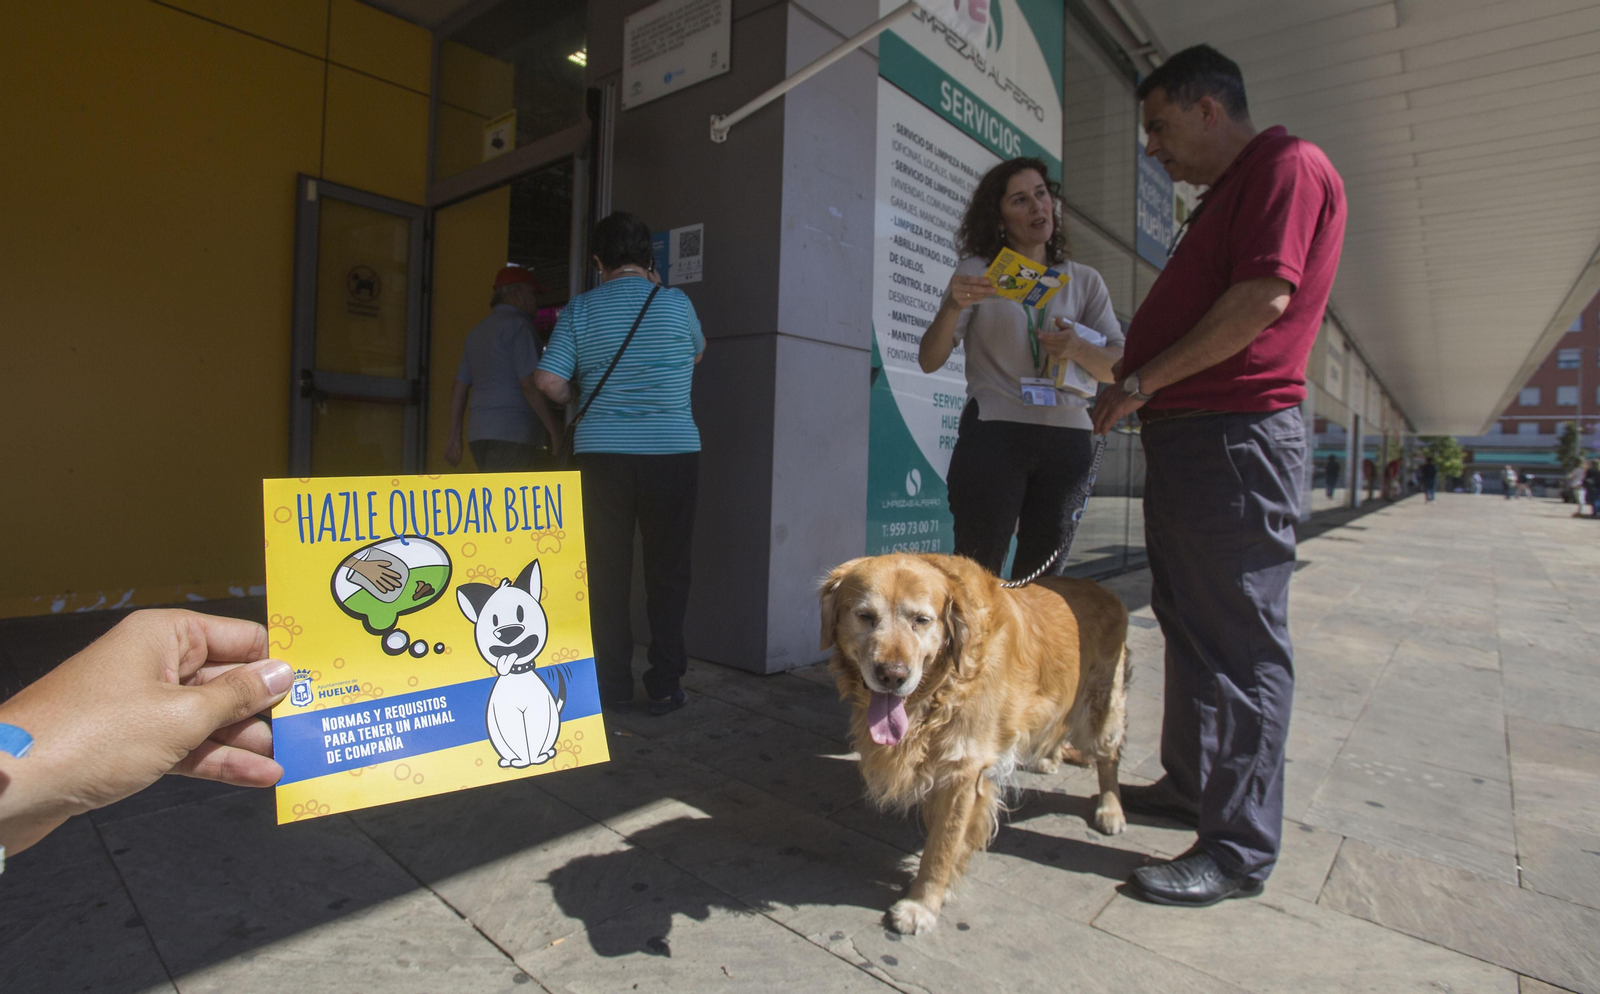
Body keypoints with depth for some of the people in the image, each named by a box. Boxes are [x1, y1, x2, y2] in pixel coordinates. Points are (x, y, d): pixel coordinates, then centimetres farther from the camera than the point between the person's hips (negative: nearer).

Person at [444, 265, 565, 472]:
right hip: (512, 434, -9)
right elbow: (529, 385, -15)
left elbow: (460, 389, 19)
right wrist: (555, 431, -12)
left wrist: (455, 438, 19)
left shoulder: (478, 331, 21)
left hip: (479, 434, 9)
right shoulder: (518, 325, -6)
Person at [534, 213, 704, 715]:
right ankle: (664, 686, 10)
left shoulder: (580, 309, 4)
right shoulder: (675, 303, 2)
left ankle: (611, 685, 15)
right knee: (667, 571, 6)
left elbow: (549, 381, -4)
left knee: (607, 572, 8)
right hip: (672, 452, -1)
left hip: (601, 454, 1)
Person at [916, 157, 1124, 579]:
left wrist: (1079, 349, -16)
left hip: (1067, 440, 3)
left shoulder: (1084, 281, 14)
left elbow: (1119, 366, 5)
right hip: (994, 434, -3)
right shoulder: (978, 272, 6)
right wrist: (953, 307, -20)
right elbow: (929, 361, -1)